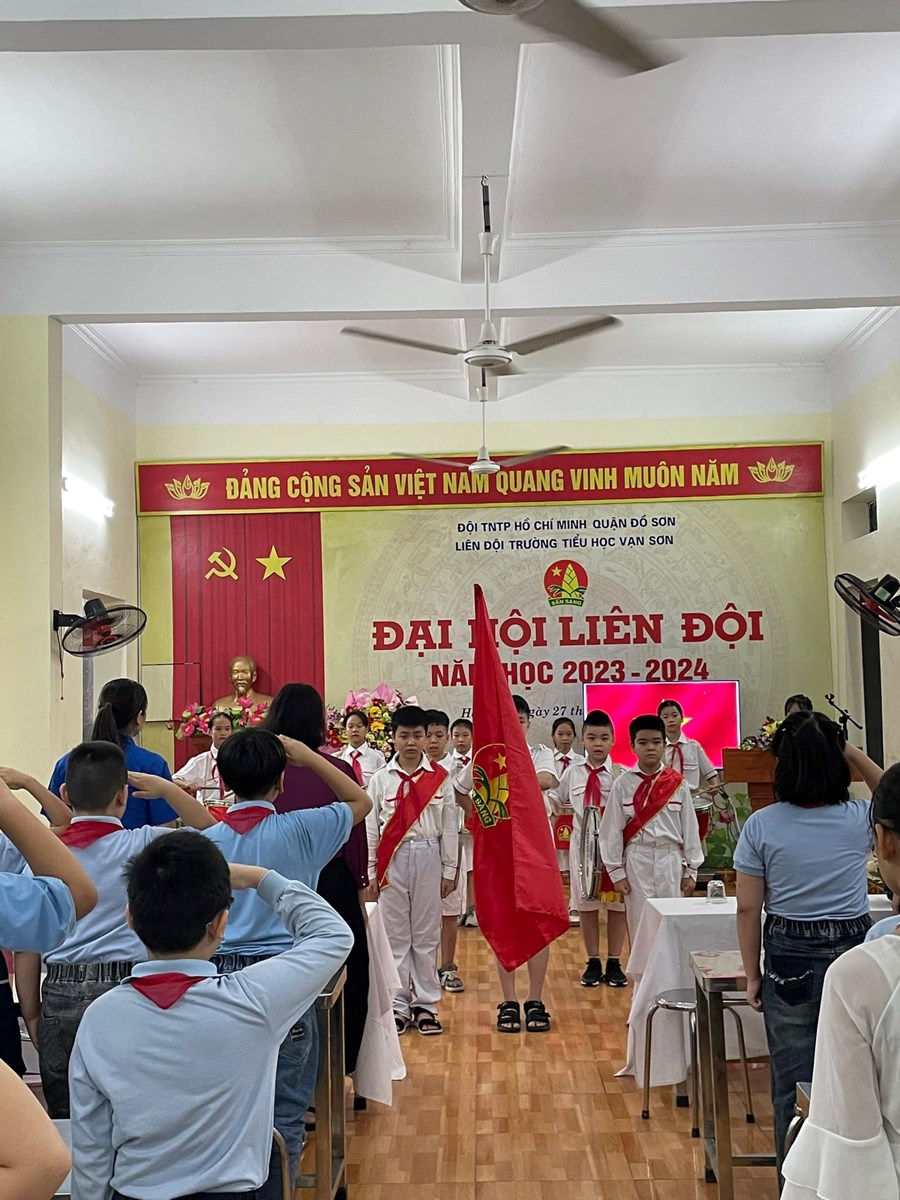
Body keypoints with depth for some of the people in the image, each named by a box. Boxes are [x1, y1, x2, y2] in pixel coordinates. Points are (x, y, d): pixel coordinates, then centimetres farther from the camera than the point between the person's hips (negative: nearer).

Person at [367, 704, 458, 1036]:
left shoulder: (440, 778, 1)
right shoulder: (381, 778, 1)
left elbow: (449, 828, 4)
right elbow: (370, 827, 4)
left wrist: (449, 870, 3)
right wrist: (371, 871, 3)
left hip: (428, 858, 0)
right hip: (392, 859, 0)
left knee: (427, 933, 7)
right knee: (395, 934, 6)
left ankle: (426, 1004, 17)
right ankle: (398, 1005, 16)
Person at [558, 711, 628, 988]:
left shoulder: (621, 775, -11)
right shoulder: (572, 772, -1)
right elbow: (559, 801, 15)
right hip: (583, 843, 2)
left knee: (617, 903, 9)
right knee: (586, 904, 11)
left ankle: (614, 963, 23)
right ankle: (593, 962, 25)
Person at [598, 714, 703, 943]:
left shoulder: (677, 784, 0)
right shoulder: (623, 784, -3)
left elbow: (689, 828, 3)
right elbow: (612, 830, -1)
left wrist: (691, 870, 3)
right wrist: (616, 872, -3)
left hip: (671, 861, 1)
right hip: (637, 862, -1)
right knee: (639, 925, 5)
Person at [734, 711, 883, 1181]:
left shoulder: (762, 825, -10)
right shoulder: (861, 819, -6)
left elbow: (748, 908, -6)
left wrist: (753, 974, 5)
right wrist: (856, 755, 12)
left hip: (789, 960, -1)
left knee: (793, 1086, 11)